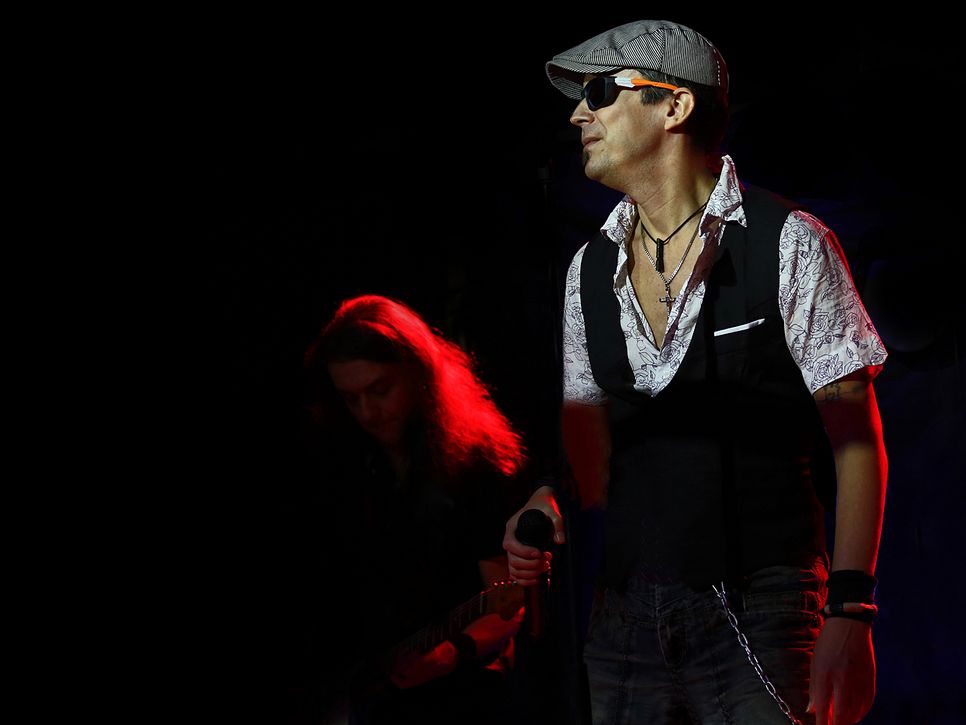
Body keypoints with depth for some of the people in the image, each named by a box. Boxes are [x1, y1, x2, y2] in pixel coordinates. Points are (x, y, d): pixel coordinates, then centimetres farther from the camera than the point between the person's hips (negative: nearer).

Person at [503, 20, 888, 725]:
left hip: (761, 615, -5)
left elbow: (857, 443, -6)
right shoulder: (591, 268, 12)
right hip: (625, 609, 5)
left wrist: (850, 613, -14)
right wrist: (549, 503, -4)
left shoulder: (790, 245, -4)